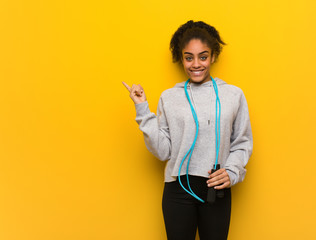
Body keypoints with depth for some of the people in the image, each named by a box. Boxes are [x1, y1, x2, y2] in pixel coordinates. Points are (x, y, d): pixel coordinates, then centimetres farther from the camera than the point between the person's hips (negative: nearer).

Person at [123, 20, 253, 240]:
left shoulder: (233, 95, 3)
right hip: (178, 188, 0)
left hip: (217, 189, 0)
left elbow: (243, 143, 7)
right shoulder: (169, 97, 3)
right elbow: (162, 151, -1)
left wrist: (232, 172, -9)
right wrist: (143, 111, -6)